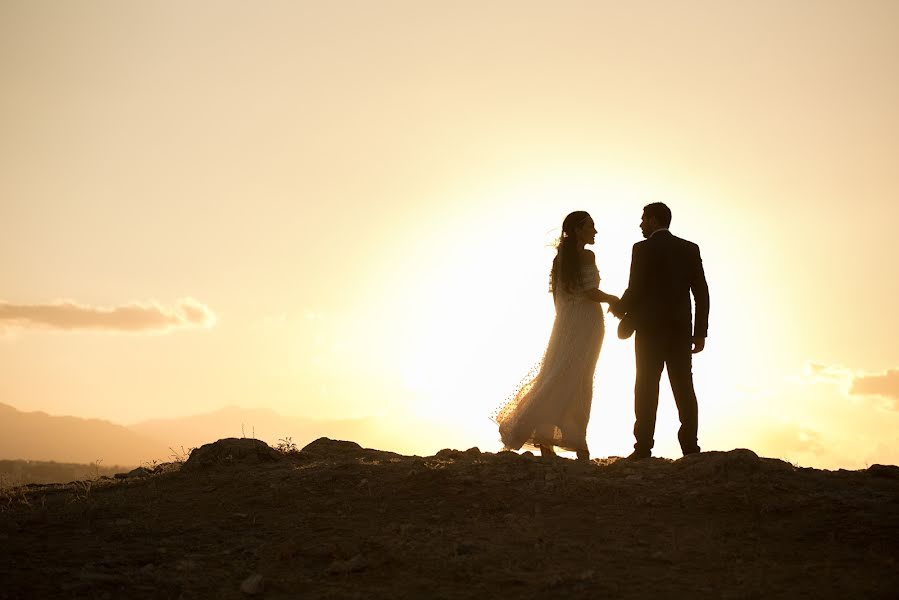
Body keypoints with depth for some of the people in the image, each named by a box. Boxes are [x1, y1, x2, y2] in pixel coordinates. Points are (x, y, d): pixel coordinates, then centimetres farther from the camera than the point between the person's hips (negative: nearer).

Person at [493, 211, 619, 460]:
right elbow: (590, 291, -16)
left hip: (565, 323, 7)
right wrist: (613, 299, 0)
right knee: (577, 383, -6)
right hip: (585, 323, -7)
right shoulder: (587, 256, -10)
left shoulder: (562, 256, 12)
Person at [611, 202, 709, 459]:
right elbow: (701, 292, 6)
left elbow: (635, 289, -9)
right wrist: (700, 331, 9)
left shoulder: (643, 248, -4)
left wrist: (620, 309, 12)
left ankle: (644, 447, -7)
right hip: (682, 328, 4)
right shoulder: (690, 249, 10)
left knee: (647, 387, -3)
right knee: (683, 387, 3)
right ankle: (690, 445, -2)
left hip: (651, 327, -4)